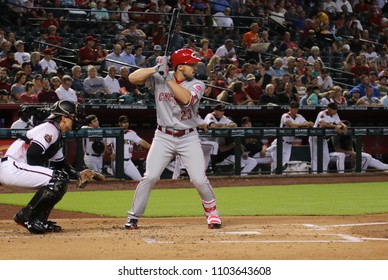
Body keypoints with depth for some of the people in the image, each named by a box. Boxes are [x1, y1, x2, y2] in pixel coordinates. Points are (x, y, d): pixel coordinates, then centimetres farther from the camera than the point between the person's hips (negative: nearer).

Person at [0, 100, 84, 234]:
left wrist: (78, 175, 12)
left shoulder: (57, 134, 22)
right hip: (12, 168, -11)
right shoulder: (50, 129, -10)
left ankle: (39, 219, 10)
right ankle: (26, 217, -15)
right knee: (59, 179, -18)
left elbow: (60, 163, 26)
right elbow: (32, 153, -22)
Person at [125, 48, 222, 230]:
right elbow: (133, 78, -11)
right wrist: (156, 69, -22)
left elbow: (186, 98, -24)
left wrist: (167, 78, -24)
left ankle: (212, 211, 17)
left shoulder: (197, 85, -4)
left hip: (188, 138, 0)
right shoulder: (158, 78, -2)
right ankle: (133, 217, 3)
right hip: (163, 137, 0)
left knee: (199, 179, -8)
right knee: (150, 177, -10)